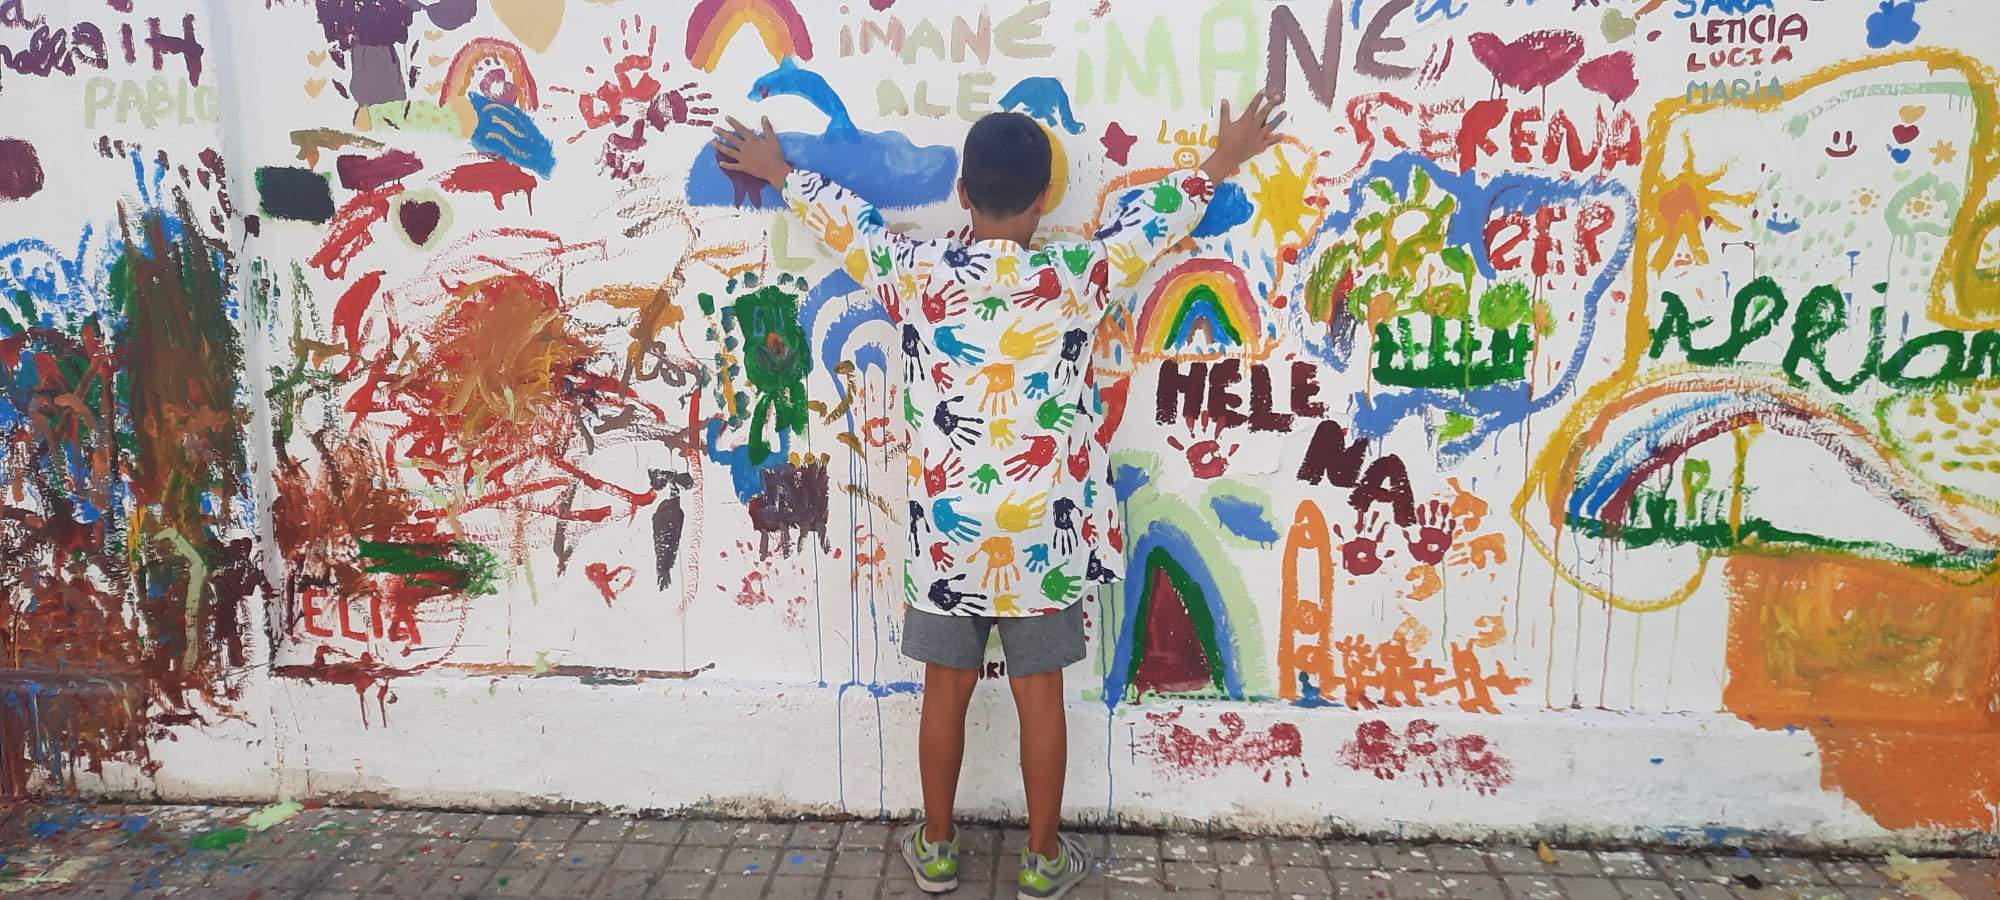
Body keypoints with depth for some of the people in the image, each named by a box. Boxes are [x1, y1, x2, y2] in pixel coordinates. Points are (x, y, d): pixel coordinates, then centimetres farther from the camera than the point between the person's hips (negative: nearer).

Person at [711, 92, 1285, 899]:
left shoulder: (916, 275, -8)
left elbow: (845, 221, 10)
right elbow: (1153, 218, 4)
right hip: (1041, 536, -1)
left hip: (946, 535, 1)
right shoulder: (1074, 279, -11)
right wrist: (1220, 163, 22)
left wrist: (778, 172, 28)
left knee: (946, 690, 14)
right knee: (1040, 696, 11)